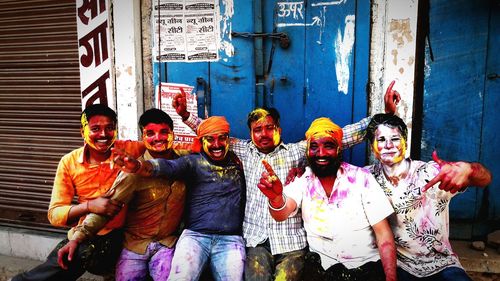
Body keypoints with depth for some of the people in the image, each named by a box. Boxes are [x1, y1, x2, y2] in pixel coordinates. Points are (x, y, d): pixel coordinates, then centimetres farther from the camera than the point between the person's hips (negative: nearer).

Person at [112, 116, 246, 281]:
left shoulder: (236, 162, 15)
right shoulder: (193, 162, 3)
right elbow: (167, 166, -13)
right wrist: (138, 166, -34)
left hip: (231, 238, 2)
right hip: (195, 235, -2)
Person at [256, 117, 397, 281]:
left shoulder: (362, 178, -5)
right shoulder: (302, 181, 0)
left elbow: (383, 233, -5)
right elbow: (281, 214, -17)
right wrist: (276, 198, -40)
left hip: (367, 267, 0)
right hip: (320, 266, 1)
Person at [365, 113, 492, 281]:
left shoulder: (429, 172, -13)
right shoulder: (369, 177, -6)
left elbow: (485, 178, -21)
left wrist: (466, 169, -43)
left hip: (440, 264, 0)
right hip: (396, 264, 1)